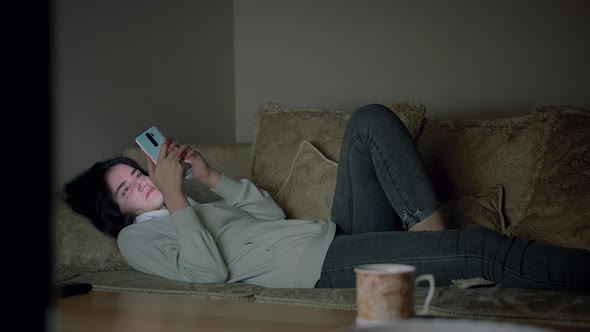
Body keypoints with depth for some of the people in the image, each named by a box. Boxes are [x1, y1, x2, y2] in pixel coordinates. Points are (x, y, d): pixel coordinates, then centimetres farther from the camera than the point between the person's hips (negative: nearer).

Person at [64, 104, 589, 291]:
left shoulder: (190, 209, 28)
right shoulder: (138, 238, 3)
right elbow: (211, 269, -16)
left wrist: (211, 176, 15)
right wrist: (173, 194, -15)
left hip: (338, 234, 9)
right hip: (324, 265, -9)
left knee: (371, 119, 2)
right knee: (482, 249, -25)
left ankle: (428, 227, -10)